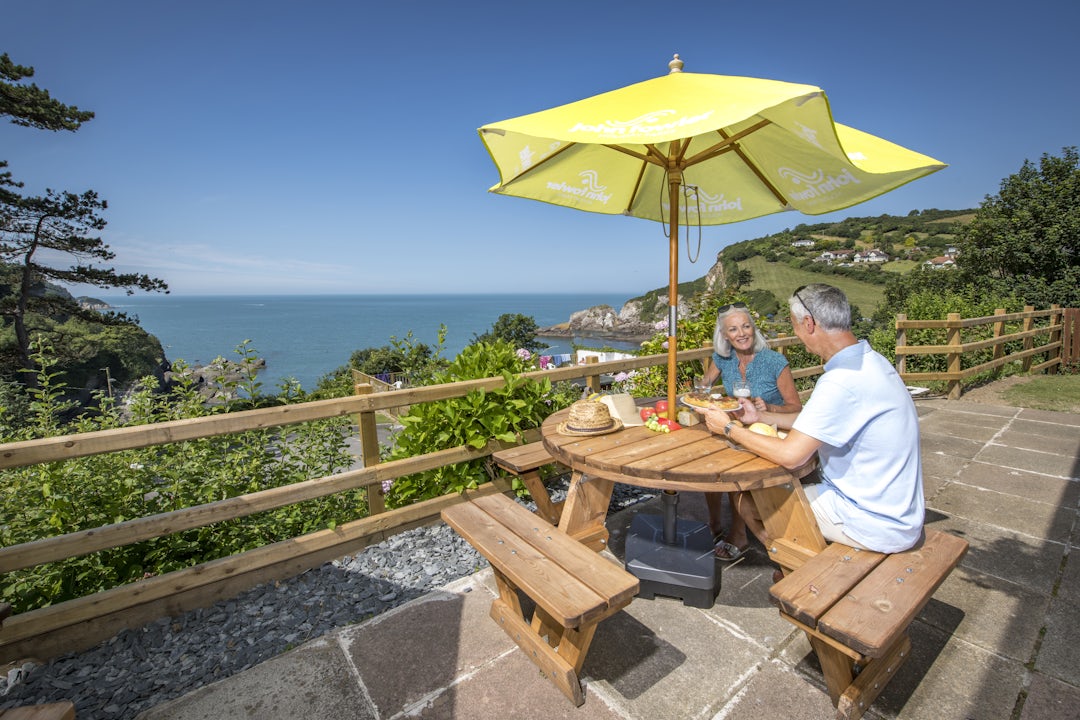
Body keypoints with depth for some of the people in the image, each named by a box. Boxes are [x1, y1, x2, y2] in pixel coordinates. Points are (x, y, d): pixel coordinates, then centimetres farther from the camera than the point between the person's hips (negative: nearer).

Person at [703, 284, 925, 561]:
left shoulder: (842, 381, -29)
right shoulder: (868, 360, 3)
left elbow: (791, 455, -27)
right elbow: (814, 422, 12)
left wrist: (729, 428, -15)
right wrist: (760, 416, 12)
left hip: (877, 525, -9)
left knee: (748, 501, -3)